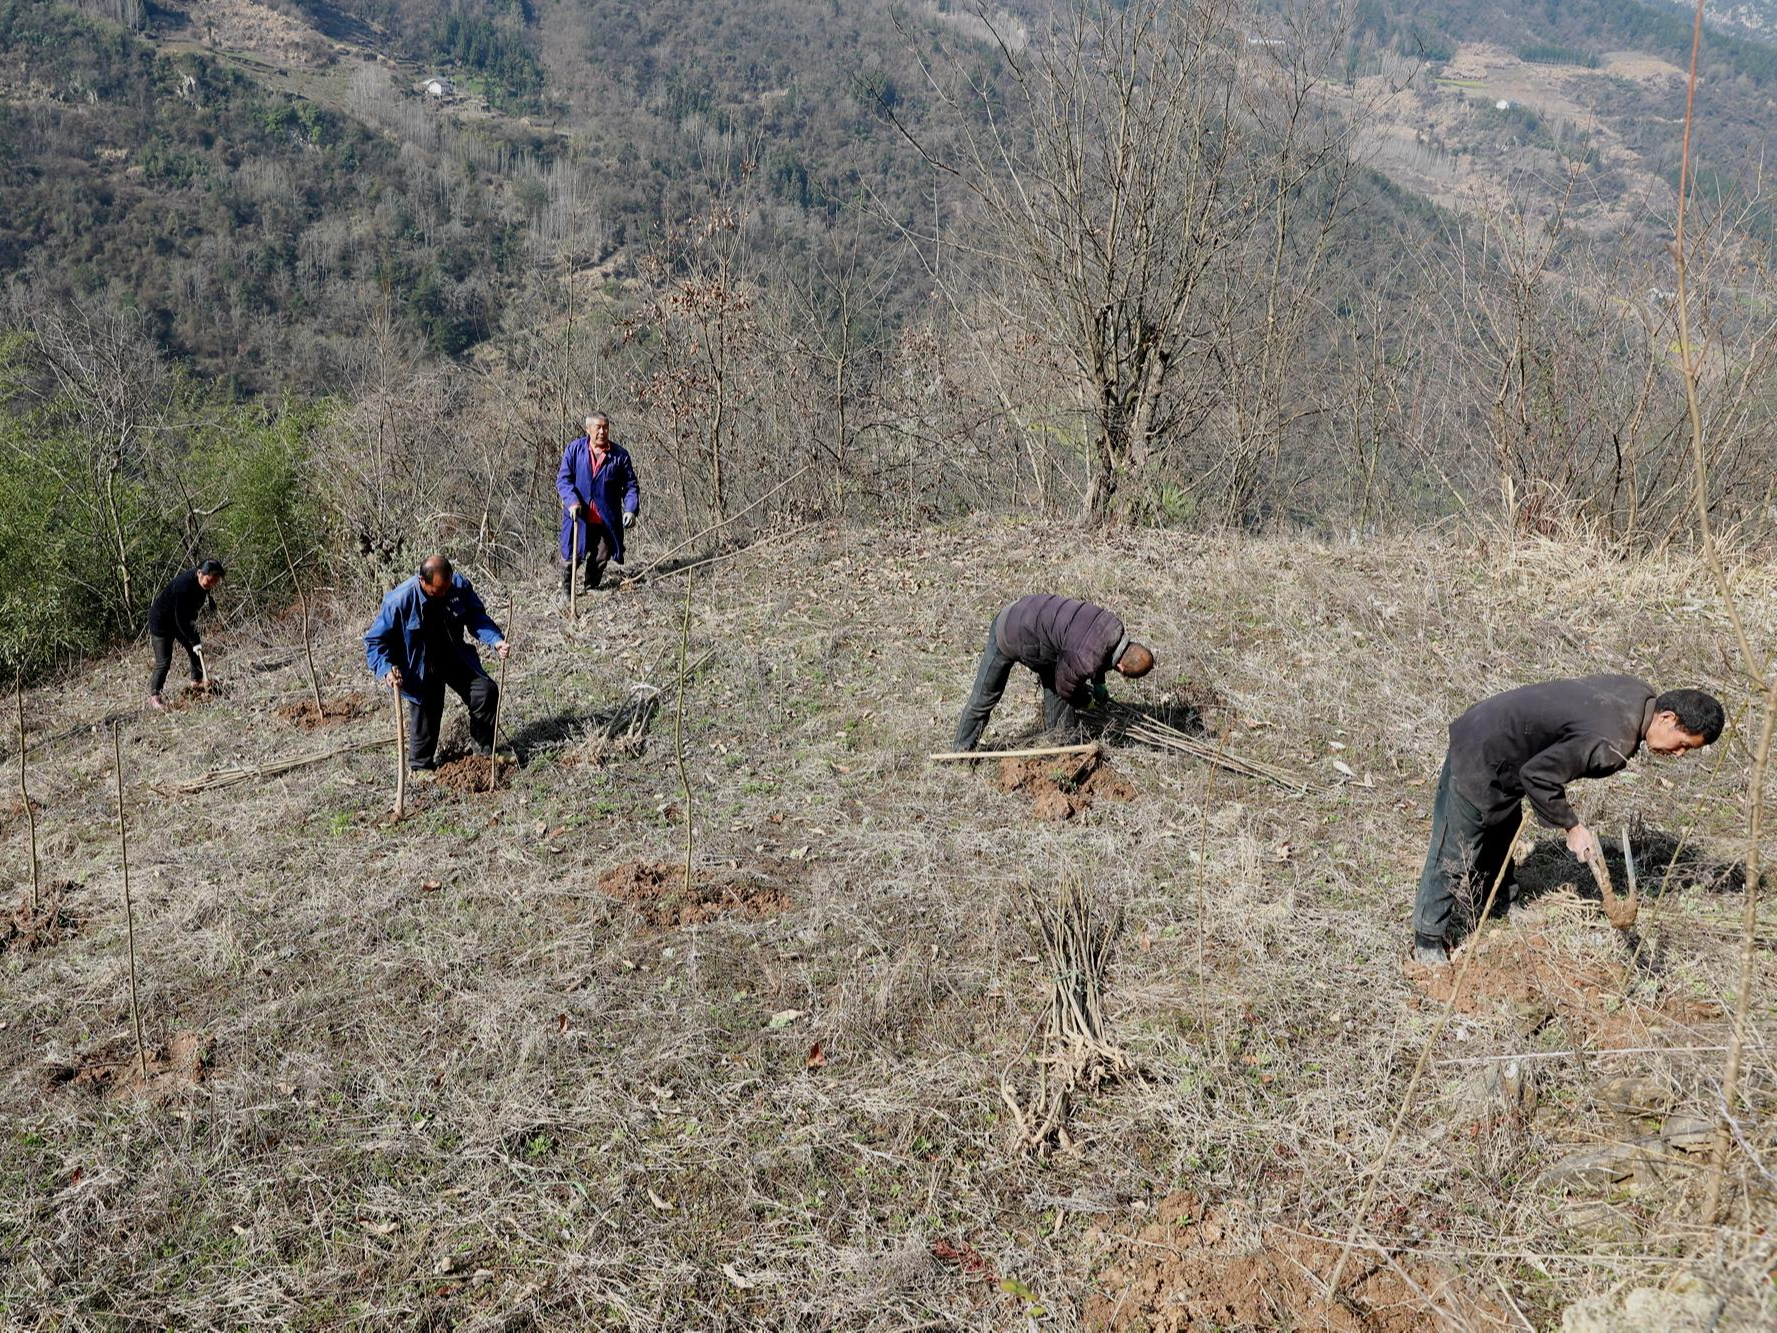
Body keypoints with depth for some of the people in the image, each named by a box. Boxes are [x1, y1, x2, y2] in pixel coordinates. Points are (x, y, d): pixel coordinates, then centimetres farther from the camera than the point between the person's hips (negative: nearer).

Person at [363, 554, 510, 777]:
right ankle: (420, 767, 25)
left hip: (455, 657, 4)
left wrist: (495, 640, -24)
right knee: (425, 716, 1)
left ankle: (483, 747, 15)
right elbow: (375, 640, -18)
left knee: (486, 691, -5)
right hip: (421, 668, -4)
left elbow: (477, 617, -5)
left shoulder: (460, 585, -19)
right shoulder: (400, 600, -28)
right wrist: (386, 669, -34)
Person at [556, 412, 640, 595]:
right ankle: (566, 587, 24)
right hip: (579, 516, -1)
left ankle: (591, 588, 32)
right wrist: (571, 500, -19)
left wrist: (631, 510, -12)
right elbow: (563, 478, -3)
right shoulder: (574, 449, -1)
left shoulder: (620, 455, 0)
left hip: (607, 519, 1)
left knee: (601, 558, 11)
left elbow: (631, 486, 3)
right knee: (571, 555, 3)